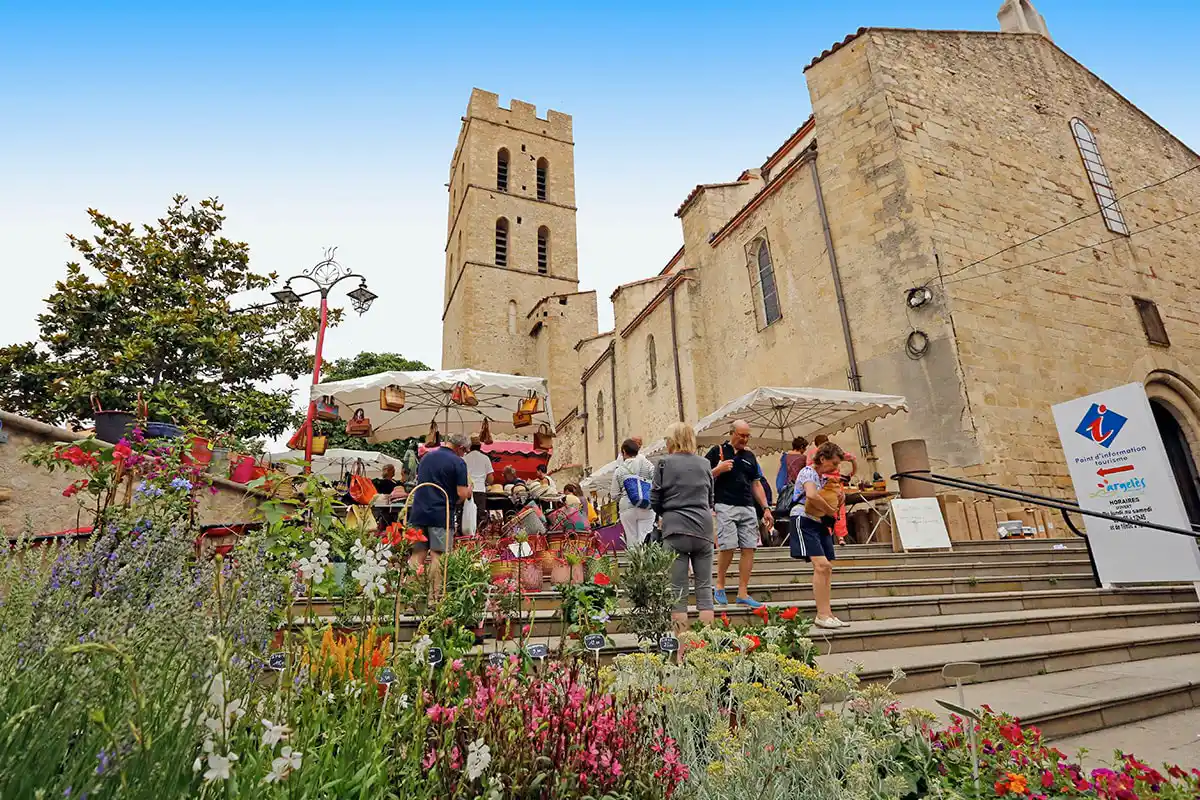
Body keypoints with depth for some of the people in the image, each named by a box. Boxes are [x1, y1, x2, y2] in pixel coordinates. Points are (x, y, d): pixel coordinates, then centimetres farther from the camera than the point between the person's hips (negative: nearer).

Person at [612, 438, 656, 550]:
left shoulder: (619, 470, 4)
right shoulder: (647, 464, 4)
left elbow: (615, 494, 4)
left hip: (627, 507, 0)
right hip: (646, 507, 0)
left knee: (631, 541, 7)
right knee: (644, 539, 0)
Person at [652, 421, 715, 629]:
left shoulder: (665, 463, -3)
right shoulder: (704, 464, 8)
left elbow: (655, 500, 0)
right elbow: (710, 498, 15)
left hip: (675, 530, -3)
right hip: (703, 529, 3)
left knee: (678, 588, 5)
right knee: (705, 585, 11)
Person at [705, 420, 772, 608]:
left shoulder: (749, 456, 18)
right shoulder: (717, 452, 2)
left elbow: (756, 484, 21)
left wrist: (766, 508, 14)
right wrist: (718, 469, -16)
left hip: (748, 508, 5)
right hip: (725, 506, -5)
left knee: (749, 548, 0)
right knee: (727, 547, -12)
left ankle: (743, 594, 7)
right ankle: (720, 586, 10)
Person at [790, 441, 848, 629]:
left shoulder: (826, 478, 17)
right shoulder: (808, 472, -10)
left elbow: (836, 503, 26)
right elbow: (811, 495, -31)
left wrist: (840, 498, 3)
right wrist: (830, 510, -17)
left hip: (821, 523, 9)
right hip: (805, 521, -9)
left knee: (827, 567, 5)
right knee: (821, 564, -18)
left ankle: (826, 614, 10)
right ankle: (822, 615, -14)